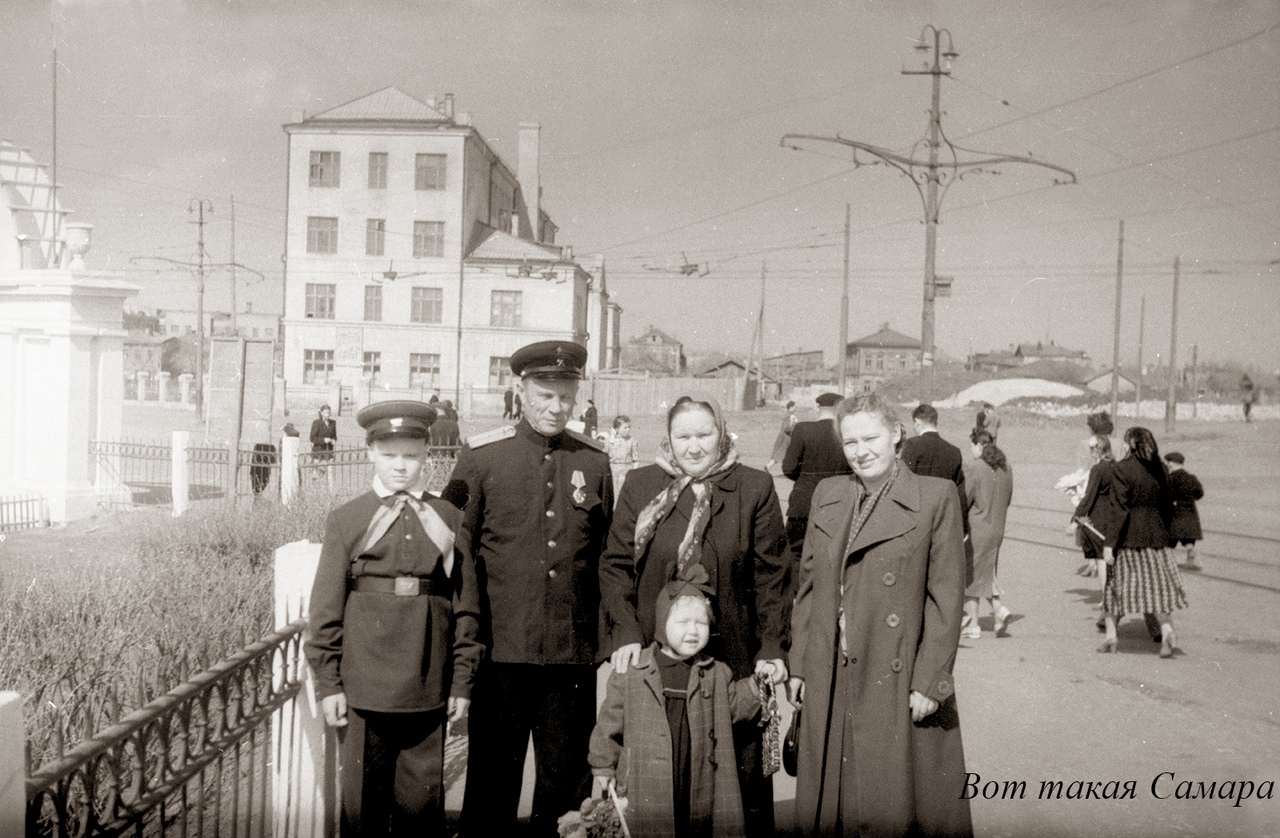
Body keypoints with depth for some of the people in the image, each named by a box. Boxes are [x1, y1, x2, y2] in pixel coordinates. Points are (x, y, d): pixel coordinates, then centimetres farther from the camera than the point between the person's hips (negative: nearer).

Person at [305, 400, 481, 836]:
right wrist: (328, 683, -2)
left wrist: (462, 681, 3)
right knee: (364, 799, 8)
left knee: (422, 800, 8)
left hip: (428, 687, 1)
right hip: (364, 685, -1)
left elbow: (466, 605, 6)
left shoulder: (450, 519, 5)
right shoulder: (346, 520, 3)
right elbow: (325, 608, 2)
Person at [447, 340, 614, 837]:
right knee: (491, 779, 9)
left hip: (573, 654, 2)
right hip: (501, 650, -2)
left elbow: (606, 556, 13)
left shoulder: (594, 461, 6)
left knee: (567, 778, 12)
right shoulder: (480, 456, -1)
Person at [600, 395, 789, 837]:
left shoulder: (755, 488, 2)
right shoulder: (640, 486, 5)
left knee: (742, 766, 6)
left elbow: (771, 573, 2)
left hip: (733, 657, -1)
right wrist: (625, 632, -6)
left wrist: (772, 648, -4)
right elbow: (616, 563, 5)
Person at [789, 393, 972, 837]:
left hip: (899, 683, -4)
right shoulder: (827, 494, 10)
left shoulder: (936, 496, -5)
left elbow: (947, 596, -7)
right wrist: (799, 664, 9)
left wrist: (929, 681, -11)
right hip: (830, 683, 4)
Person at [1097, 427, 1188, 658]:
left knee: (1114, 583, 9)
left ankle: (1111, 635, 12)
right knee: (1158, 583, 9)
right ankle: (1166, 629, -10)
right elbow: (1168, 505, 9)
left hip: (1128, 535, -4)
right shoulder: (1160, 468, 5)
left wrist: (1109, 543, -14)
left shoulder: (1123, 468, -12)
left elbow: (1121, 508, -16)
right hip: (1155, 534, 4)